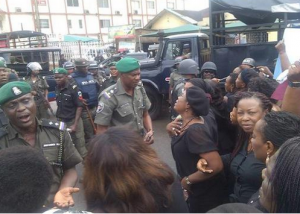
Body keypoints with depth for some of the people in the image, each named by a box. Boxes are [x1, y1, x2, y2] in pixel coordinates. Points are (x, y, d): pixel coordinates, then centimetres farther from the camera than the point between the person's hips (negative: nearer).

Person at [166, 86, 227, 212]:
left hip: (206, 193, -8)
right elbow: (182, 146, 15)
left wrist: (188, 180, -21)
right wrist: (172, 133, -5)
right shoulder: (187, 124, -1)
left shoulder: (195, 130, -29)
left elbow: (216, 165, -34)